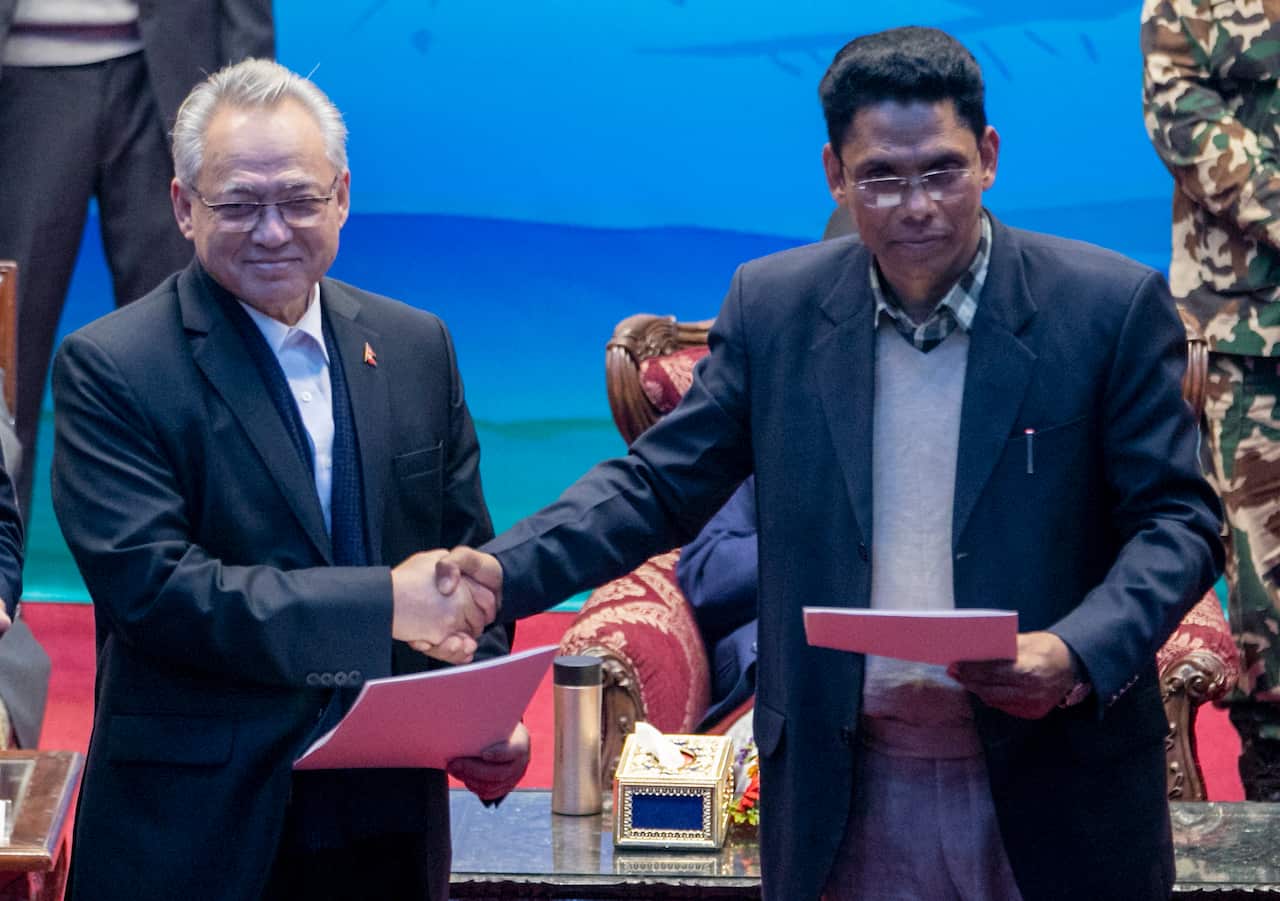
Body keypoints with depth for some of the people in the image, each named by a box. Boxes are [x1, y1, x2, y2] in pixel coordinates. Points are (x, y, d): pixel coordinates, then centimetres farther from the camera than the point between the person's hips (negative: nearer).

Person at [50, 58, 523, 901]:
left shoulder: (417, 347, 8)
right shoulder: (110, 368, -8)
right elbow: (148, 585, -18)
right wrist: (383, 603, -22)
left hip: (388, 822, 5)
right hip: (197, 829, -4)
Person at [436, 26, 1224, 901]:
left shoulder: (1114, 305, -5)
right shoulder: (774, 306, 3)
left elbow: (1178, 521, -3)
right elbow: (660, 485, 6)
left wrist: (1078, 653, -21)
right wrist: (501, 571, -10)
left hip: (1053, 793, -2)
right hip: (844, 799, 2)